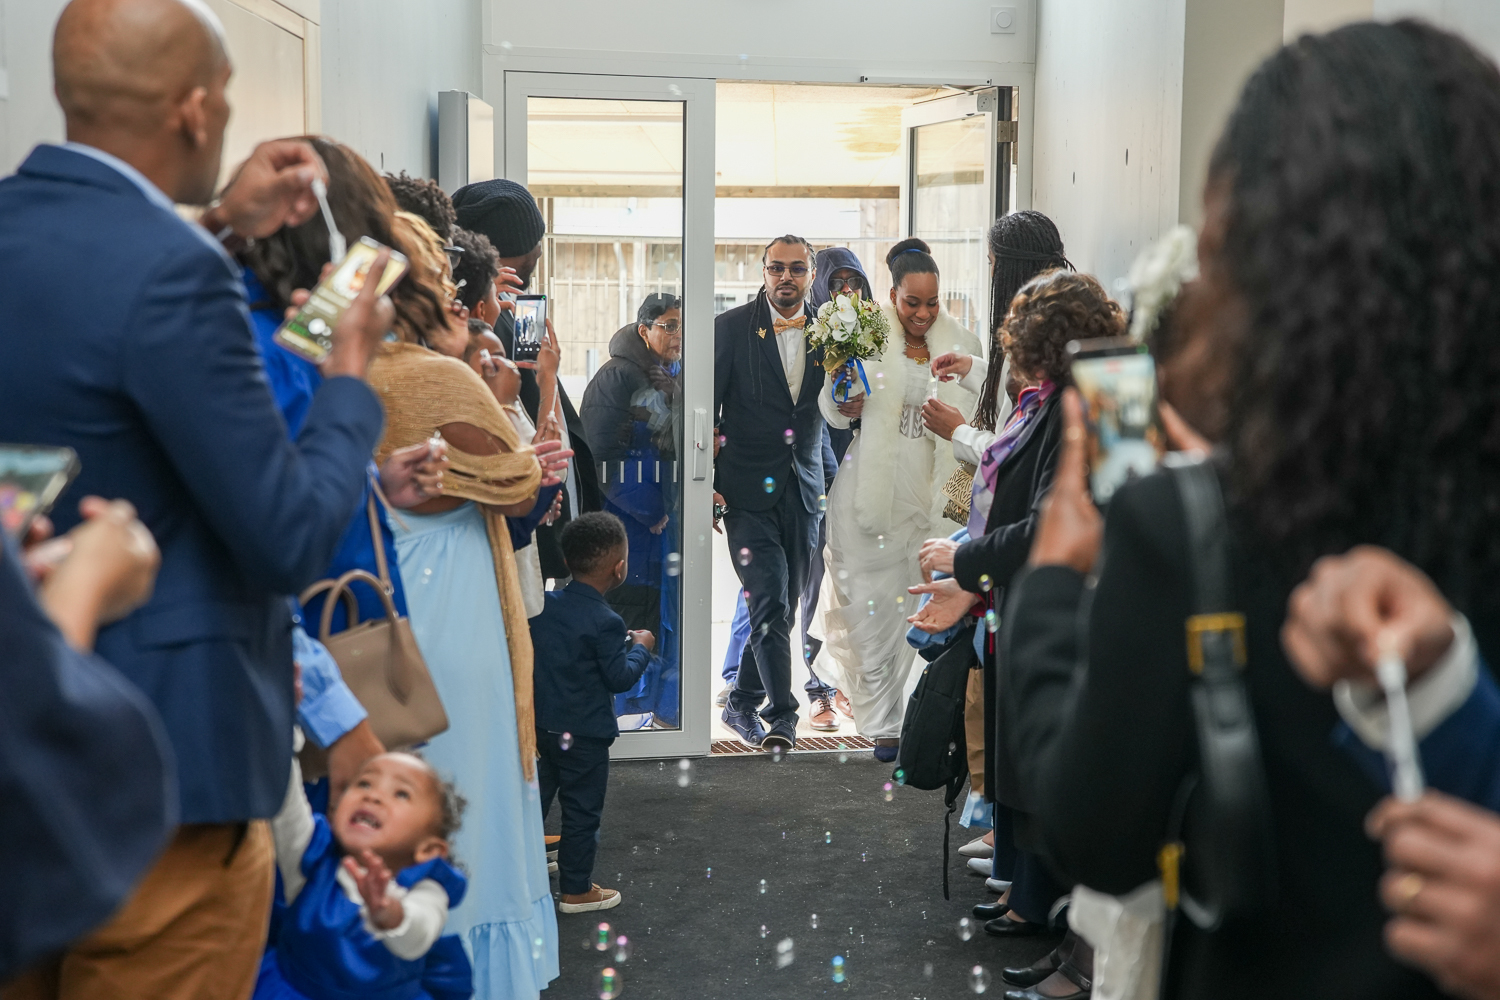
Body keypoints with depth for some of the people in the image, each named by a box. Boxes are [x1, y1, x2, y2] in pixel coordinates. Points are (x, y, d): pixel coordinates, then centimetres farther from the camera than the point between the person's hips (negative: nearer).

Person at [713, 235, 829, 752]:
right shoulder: (731, 327, -2)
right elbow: (706, 407, -2)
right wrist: (705, 484, -9)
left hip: (803, 490, 4)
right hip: (749, 490, -4)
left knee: (780, 607, 10)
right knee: (769, 603, -12)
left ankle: (742, 702, 25)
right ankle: (781, 714, -6)